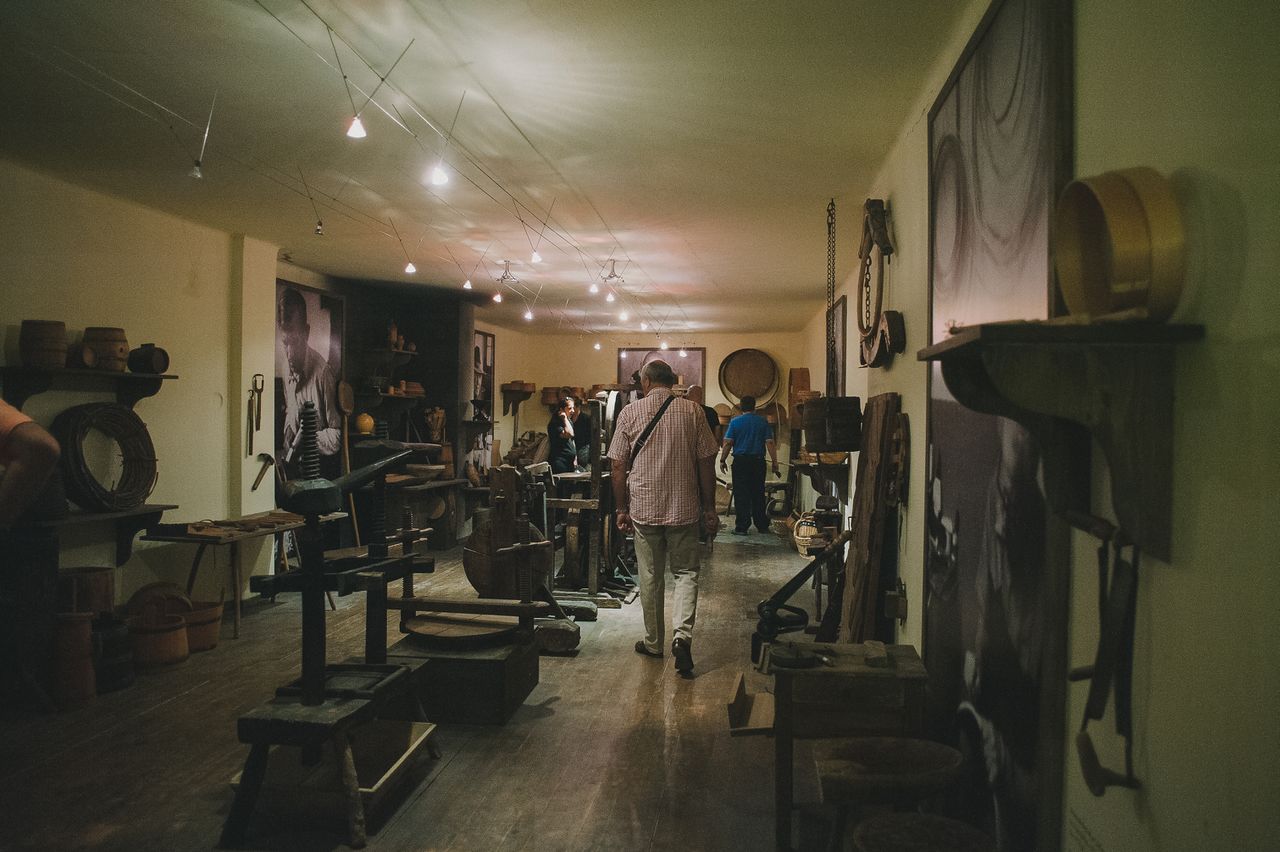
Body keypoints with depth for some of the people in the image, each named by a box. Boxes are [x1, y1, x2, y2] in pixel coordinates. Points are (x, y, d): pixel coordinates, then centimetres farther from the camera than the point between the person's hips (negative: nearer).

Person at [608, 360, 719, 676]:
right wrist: (709, 509, 6)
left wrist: (621, 509, 8)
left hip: (644, 509, 0)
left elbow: (618, 466, -1)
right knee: (686, 572, 10)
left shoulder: (630, 413, -2)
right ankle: (682, 634, -8)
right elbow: (706, 463, -1)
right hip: (684, 508, 0)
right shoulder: (692, 411, -1)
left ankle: (653, 643, 22)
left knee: (650, 577, 11)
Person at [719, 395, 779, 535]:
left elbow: (727, 443, -5)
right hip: (758, 461, 2)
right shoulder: (763, 422, 3)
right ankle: (762, 526, 16)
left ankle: (742, 527, -1)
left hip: (740, 462, -2)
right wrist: (775, 463, 2)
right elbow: (770, 443, -1)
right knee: (758, 494, 11)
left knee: (741, 495, 1)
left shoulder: (735, 422, -1)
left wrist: (722, 460, 3)